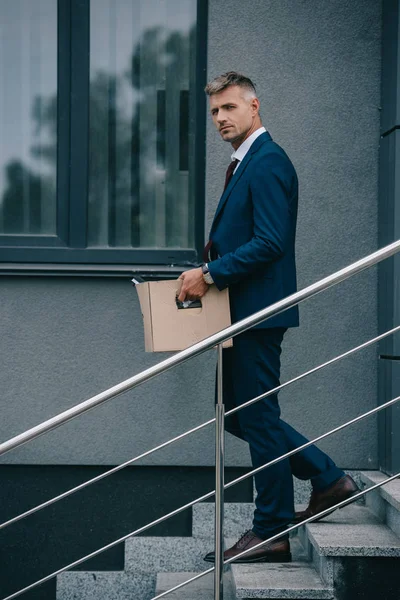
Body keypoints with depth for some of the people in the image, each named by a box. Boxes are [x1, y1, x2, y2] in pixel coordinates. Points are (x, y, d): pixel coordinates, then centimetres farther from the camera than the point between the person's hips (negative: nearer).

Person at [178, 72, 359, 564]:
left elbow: (270, 243, -23)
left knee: (257, 417, -2)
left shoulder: (267, 163, -14)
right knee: (240, 415, 15)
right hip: (241, 311, 10)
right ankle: (327, 479, 24)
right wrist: (209, 270, 9)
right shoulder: (245, 164, 17)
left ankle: (270, 533, 9)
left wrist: (210, 274, -19)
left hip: (257, 311, -10)